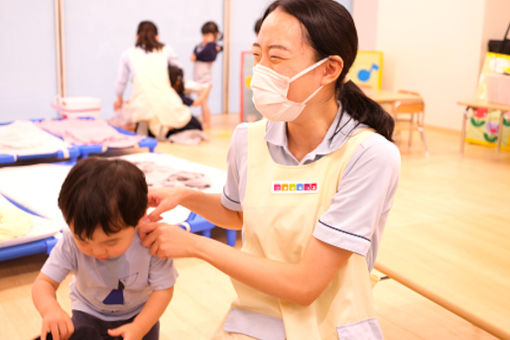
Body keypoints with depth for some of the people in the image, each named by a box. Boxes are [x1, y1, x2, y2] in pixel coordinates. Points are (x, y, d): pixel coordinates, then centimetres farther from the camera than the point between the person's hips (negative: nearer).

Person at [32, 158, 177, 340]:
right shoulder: (71, 241, -30)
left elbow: (163, 289, -24)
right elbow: (44, 282, -24)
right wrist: (50, 308, -47)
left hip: (140, 313, -1)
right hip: (89, 312, 1)